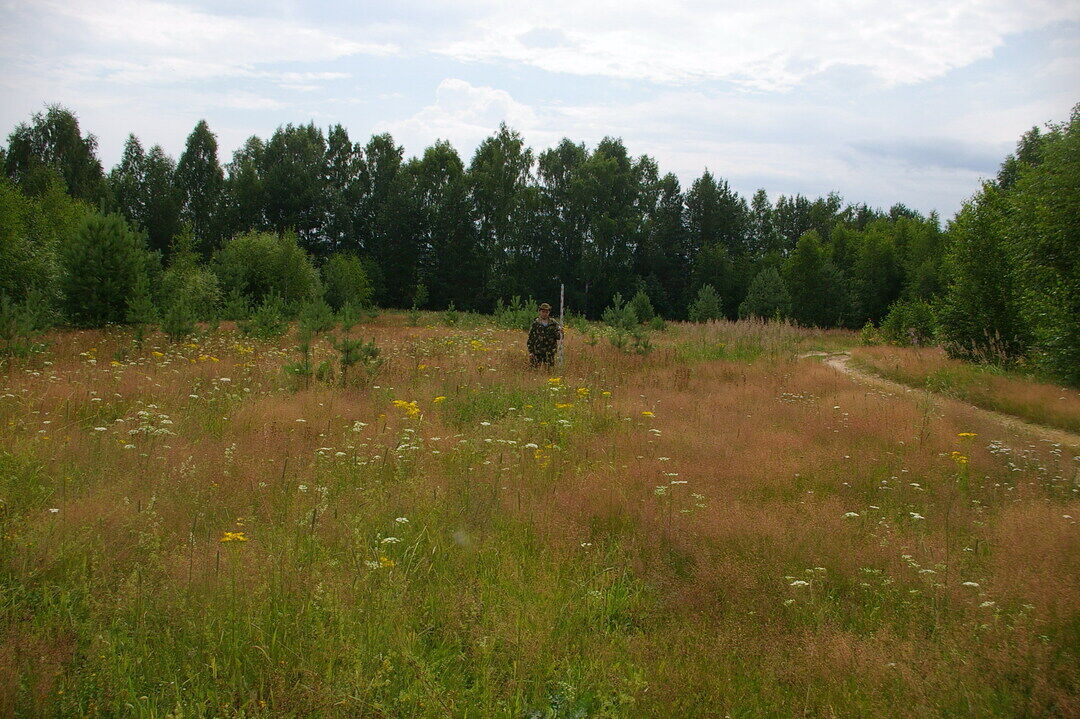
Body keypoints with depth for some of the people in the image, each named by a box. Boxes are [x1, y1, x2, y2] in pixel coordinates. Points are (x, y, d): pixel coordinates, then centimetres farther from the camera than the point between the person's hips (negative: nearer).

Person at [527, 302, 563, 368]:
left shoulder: (553, 323, 5)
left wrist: (560, 332, -21)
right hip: (537, 353, -1)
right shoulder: (535, 323, 1)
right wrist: (530, 352, -3)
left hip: (550, 353, 1)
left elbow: (559, 337, 1)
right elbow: (530, 338, 3)